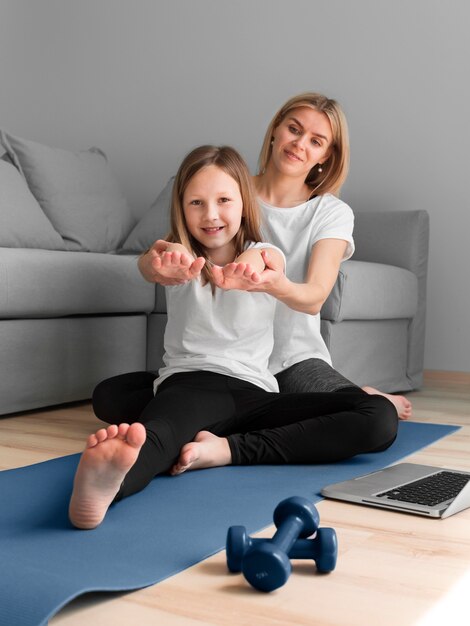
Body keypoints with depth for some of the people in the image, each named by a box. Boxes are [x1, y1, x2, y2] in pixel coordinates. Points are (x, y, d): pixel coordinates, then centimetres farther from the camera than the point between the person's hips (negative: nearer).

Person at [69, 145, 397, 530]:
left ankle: (229, 449, -34)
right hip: (190, 382, -2)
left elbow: (269, 260, -16)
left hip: (255, 391, 2)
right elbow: (159, 260, -17)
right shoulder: (183, 257, 11)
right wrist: (174, 257, -44)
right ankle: (103, 484, -69)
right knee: (162, 430, -37)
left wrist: (251, 264, -43)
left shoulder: (265, 257, 12)